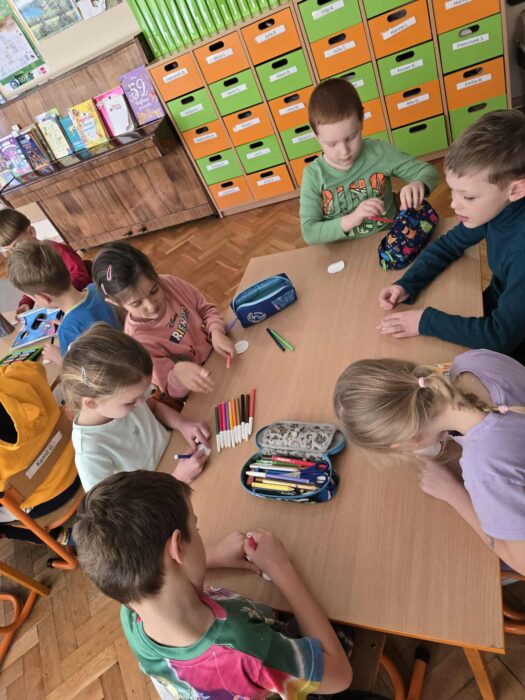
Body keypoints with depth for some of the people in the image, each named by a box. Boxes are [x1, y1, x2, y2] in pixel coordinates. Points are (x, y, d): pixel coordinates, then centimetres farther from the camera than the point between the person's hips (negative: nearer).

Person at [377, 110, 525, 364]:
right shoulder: (494, 207, -15)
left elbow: (501, 336, -34)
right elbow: (448, 245, 1)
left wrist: (426, 321, -28)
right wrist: (406, 285, -14)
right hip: (497, 310, 6)